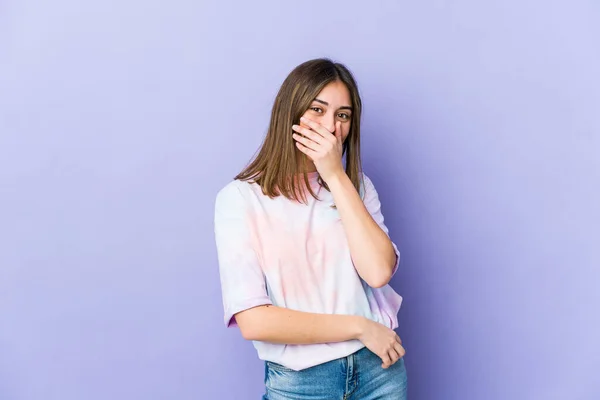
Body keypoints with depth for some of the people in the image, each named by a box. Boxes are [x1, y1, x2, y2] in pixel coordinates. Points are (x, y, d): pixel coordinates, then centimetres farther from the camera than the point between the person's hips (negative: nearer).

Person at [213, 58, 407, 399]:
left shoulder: (356, 185, 2)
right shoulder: (240, 198, -11)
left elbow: (379, 272, -14)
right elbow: (254, 321, -18)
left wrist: (336, 176, -16)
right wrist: (359, 327, -14)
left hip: (380, 369, 4)